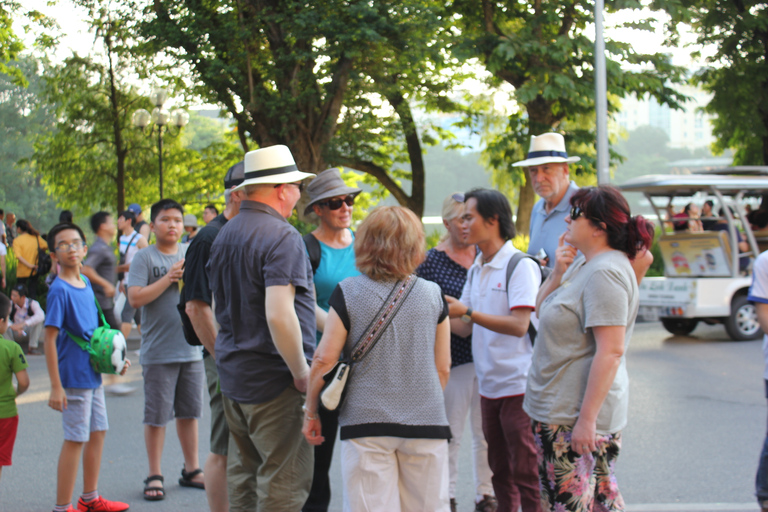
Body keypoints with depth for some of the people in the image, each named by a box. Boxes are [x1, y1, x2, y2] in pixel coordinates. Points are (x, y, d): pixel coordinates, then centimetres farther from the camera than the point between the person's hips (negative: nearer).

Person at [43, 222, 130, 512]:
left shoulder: (86, 283, 8)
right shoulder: (58, 290, -16)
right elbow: (50, 339, -18)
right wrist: (56, 387, -21)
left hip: (93, 373, 8)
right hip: (74, 377, -8)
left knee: (98, 432, 16)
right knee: (75, 439, -3)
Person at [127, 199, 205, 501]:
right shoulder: (145, 257, -4)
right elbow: (135, 298, -14)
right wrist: (168, 278, -15)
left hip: (192, 348, 4)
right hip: (158, 350, -4)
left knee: (189, 412, 13)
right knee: (156, 416, 1)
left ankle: (191, 470, 24)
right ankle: (154, 476, 11)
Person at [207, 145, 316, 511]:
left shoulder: (224, 235, 11)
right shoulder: (282, 237, -17)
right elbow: (280, 315, -27)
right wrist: (302, 373, -17)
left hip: (232, 375, 9)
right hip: (274, 382, -9)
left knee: (245, 475, 17)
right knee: (284, 482, -3)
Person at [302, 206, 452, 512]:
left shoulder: (347, 292, -4)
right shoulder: (432, 294, 3)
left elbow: (324, 359, -5)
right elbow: (443, 368, 7)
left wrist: (311, 411, 7)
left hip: (366, 420, -2)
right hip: (425, 422, 2)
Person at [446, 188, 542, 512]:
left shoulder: (521, 266, -11)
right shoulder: (476, 270, 14)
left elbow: (519, 325, -20)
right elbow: (465, 328, 13)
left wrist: (467, 312, -20)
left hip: (518, 385, -8)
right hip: (489, 385, 8)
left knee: (526, 473, -6)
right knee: (501, 472, 14)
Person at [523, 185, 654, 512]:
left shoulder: (605, 273, -19)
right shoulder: (583, 264, 13)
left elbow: (611, 351, -25)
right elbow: (541, 311, 20)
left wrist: (587, 419, -25)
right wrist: (557, 273, 2)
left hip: (579, 415, -10)